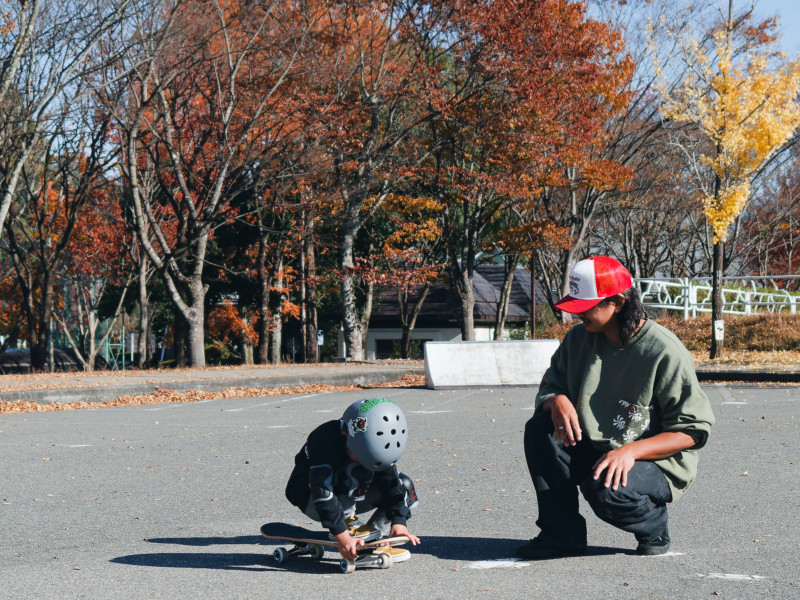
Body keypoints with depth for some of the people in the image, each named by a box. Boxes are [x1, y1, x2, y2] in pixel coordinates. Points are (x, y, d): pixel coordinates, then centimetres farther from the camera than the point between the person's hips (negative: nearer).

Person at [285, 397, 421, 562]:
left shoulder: (377, 446, -14)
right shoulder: (324, 441, -34)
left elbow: (392, 484, -12)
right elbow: (323, 494, -38)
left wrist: (398, 522, -23)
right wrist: (341, 535, -43)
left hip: (349, 500, 7)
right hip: (310, 498, -7)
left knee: (404, 484, -8)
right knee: (361, 472, -32)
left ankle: (370, 537, -15)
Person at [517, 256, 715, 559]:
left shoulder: (665, 352, -16)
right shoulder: (578, 339, 2)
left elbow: (692, 432, -16)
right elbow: (547, 389, 10)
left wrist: (631, 451, -29)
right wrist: (557, 400, -17)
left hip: (656, 463, -6)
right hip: (591, 453, 6)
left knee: (605, 489, -36)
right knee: (540, 429, -17)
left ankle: (653, 526, 0)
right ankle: (562, 533, -9)